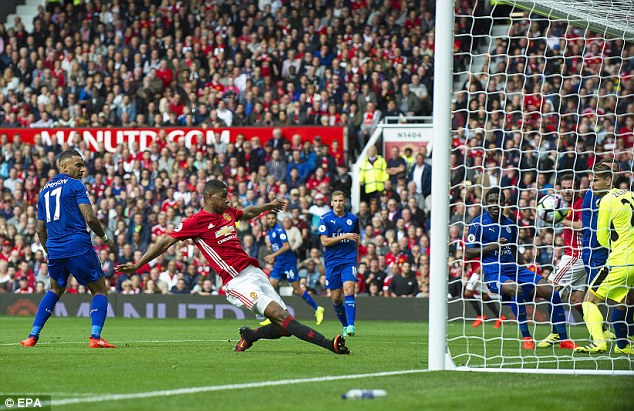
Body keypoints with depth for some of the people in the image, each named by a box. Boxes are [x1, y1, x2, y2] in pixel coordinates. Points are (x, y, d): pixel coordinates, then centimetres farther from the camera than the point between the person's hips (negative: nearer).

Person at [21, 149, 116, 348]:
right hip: (78, 246, -6)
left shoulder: (44, 190, 18)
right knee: (99, 290, 5)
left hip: (54, 249, 6)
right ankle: (95, 337, -12)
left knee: (56, 289, 26)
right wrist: (105, 238, 3)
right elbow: (90, 218, -11)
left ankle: (33, 336, 17)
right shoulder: (75, 185, -2)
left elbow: (40, 229, 19)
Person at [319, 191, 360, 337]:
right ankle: (345, 325, 23)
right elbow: (324, 241, -11)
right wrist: (344, 236, -17)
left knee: (349, 290, -19)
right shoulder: (325, 219, -1)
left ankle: (351, 326, -25)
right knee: (336, 298, 3)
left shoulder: (353, 218, 7)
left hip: (349, 260, 0)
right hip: (332, 262, 0)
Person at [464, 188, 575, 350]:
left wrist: (528, 273, 16)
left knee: (550, 291, -9)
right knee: (516, 289, -38)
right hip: (493, 273, -6)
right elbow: (468, 253, -4)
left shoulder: (510, 224, 17)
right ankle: (526, 337, -26)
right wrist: (492, 246, -14)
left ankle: (563, 339, 1)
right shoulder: (478, 223, -1)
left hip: (514, 269, 6)